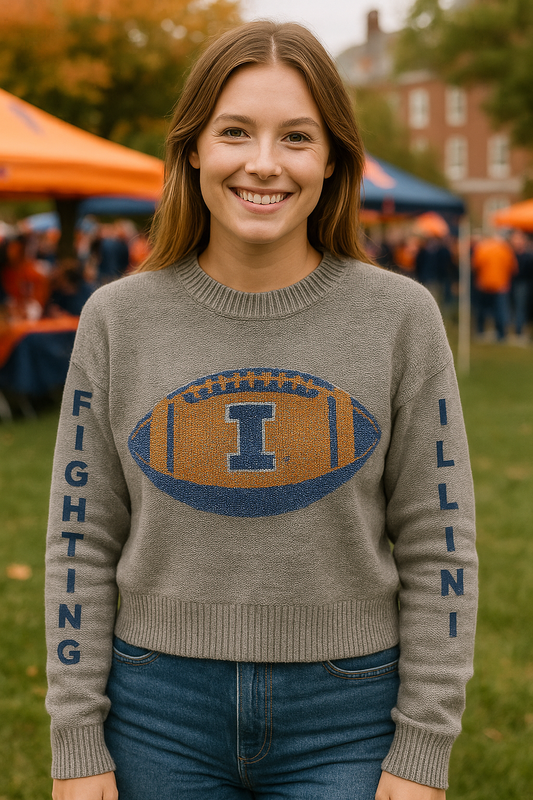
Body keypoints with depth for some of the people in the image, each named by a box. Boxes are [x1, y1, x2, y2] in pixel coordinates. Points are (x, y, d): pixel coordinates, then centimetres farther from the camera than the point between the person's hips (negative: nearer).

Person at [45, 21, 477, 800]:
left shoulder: (400, 316, -5)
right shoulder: (118, 318, -2)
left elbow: (438, 548, -3)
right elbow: (83, 543, 1)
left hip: (345, 716, -1)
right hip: (162, 715, 1)